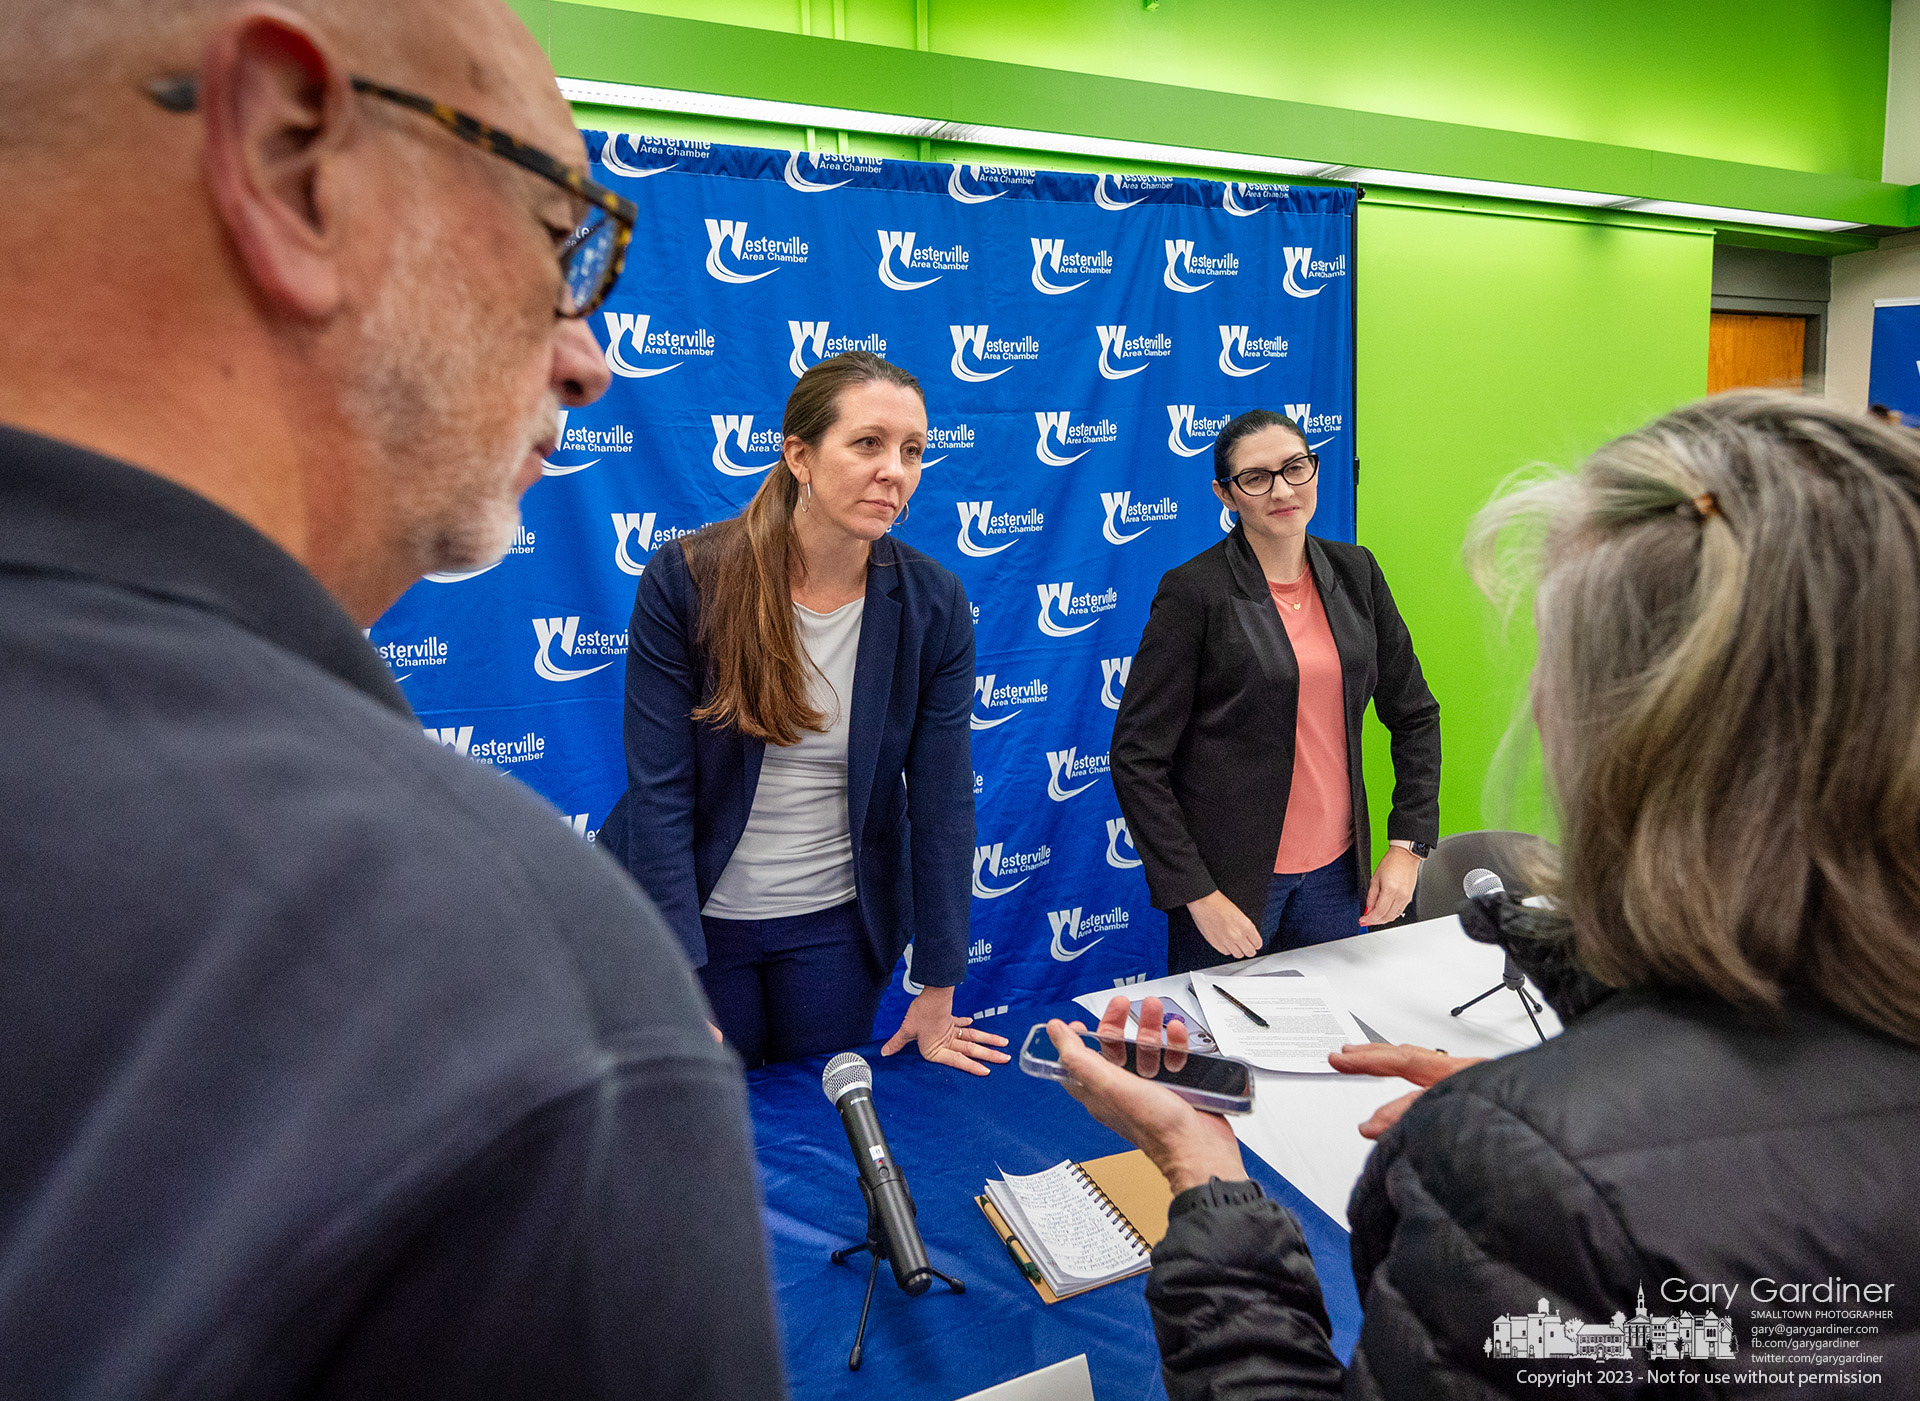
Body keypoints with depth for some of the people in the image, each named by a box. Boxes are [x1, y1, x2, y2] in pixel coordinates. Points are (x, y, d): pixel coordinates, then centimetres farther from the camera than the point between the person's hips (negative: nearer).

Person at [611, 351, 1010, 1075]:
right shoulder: (685, 580, -17)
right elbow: (658, 791, -17)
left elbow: (942, 800, -10)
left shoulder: (934, 605, -11)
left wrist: (938, 995, -7)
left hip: (839, 923, 2)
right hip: (694, 912, -1)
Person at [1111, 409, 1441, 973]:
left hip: (1338, 865, 5)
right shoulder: (1194, 591, -13)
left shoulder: (1354, 572, 2)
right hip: (1228, 873, -5)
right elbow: (1137, 758, -14)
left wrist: (1407, 846, 1)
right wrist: (1196, 893, -17)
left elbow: (1415, 716, 10)